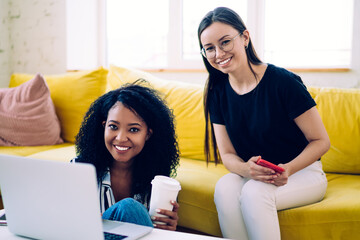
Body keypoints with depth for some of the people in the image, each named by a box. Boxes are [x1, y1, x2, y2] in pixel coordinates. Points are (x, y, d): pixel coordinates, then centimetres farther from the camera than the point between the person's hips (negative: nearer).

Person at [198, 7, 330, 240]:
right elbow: (227, 154, 1)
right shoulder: (217, 92, -2)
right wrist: (246, 169, -22)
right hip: (252, 175, 4)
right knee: (225, 187, -28)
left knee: (254, 192, -33)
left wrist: (288, 169, -28)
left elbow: (321, 141, -11)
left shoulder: (283, 81, -18)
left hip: (303, 171, -4)